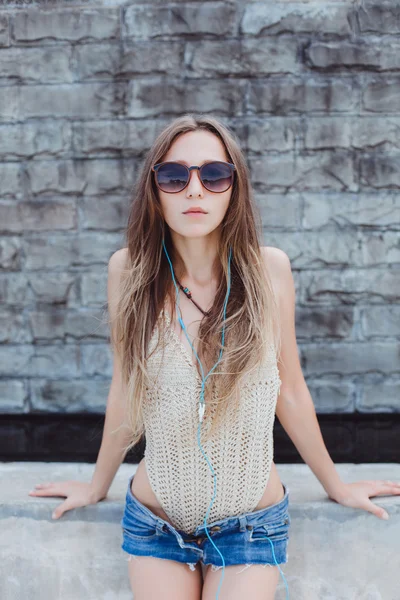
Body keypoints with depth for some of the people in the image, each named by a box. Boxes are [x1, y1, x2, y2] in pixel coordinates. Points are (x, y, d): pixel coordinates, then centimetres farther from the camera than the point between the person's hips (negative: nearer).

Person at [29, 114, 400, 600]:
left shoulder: (269, 268, -11)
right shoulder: (129, 269, -11)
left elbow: (290, 391, 0)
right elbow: (125, 394, 2)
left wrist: (336, 485, 11)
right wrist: (98, 485, 13)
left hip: (251, 526, 0)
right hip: (154, 524, 1)